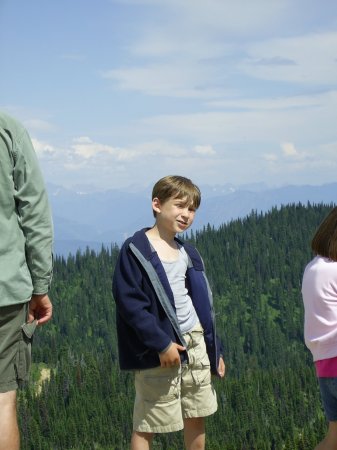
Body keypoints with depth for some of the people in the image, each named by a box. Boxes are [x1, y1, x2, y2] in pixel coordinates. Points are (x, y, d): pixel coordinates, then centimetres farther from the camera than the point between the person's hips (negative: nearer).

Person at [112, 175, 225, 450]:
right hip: (159, 351, -7)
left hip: (195, 344, 7)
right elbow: (129, 302, -17)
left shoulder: (187, 253, 13)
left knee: (196, 417, 14)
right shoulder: (136, 250, -10)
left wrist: (215, 349, 16)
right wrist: (161, 344, -20)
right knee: (146, 425, -3)